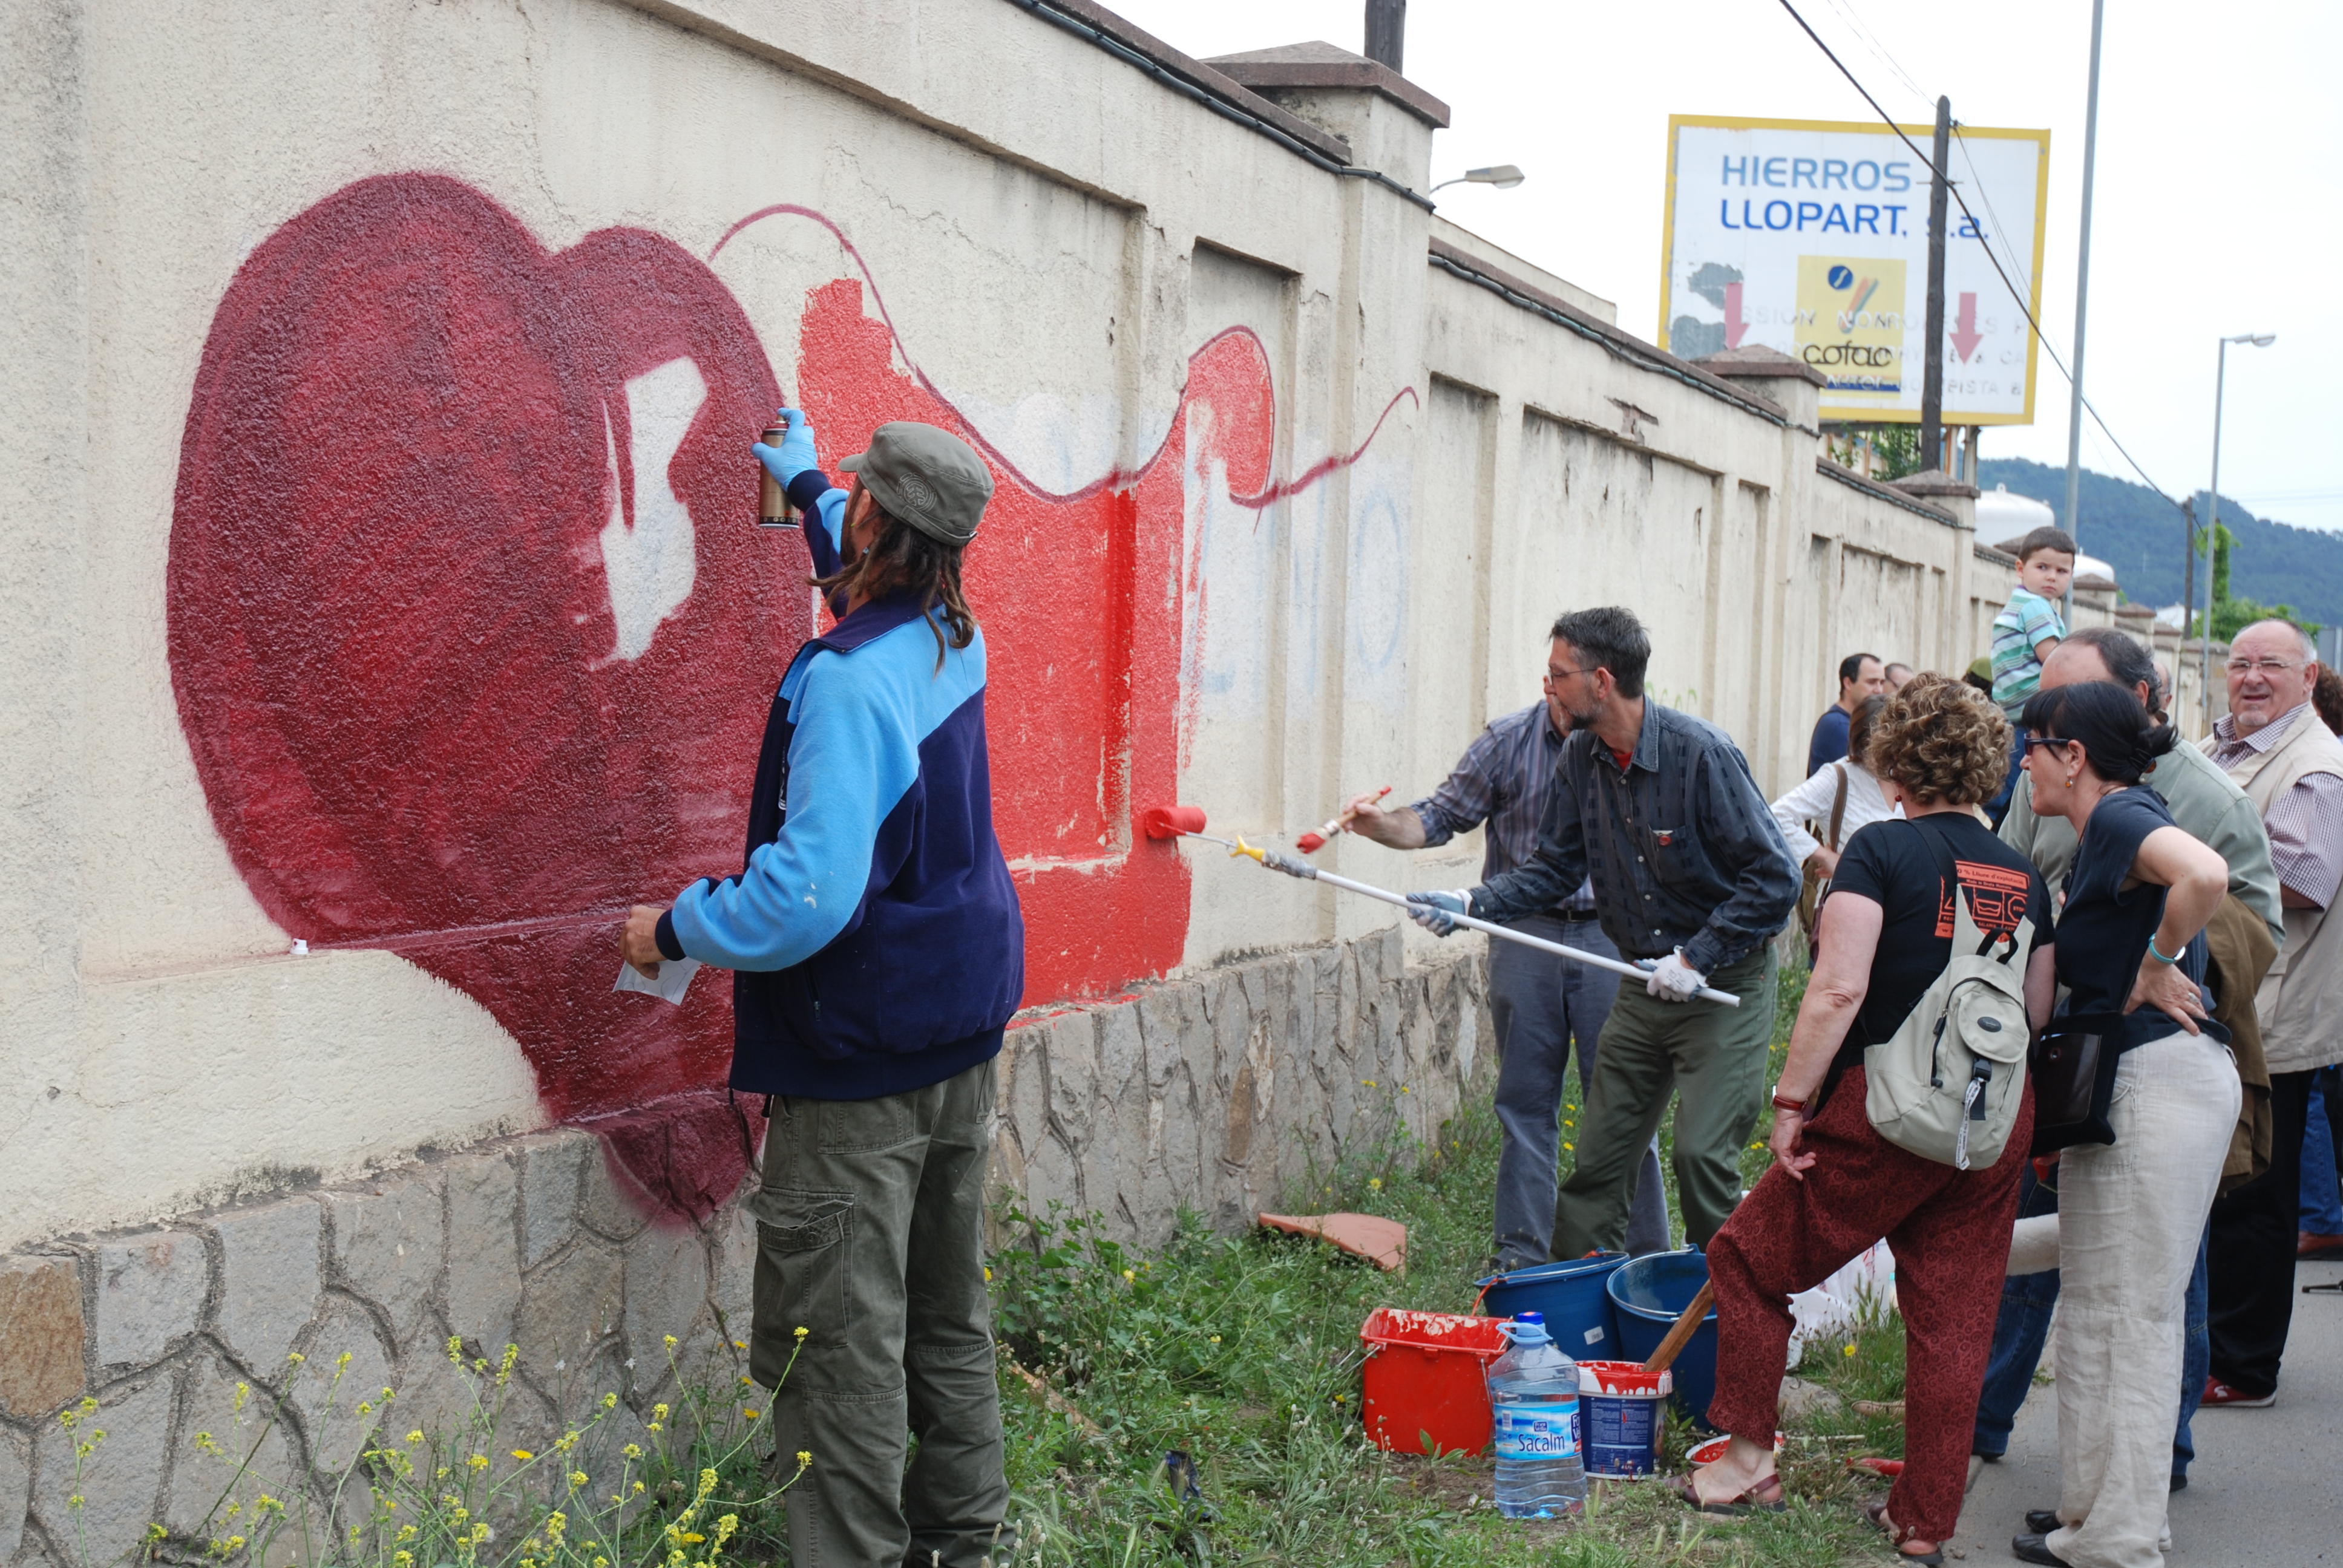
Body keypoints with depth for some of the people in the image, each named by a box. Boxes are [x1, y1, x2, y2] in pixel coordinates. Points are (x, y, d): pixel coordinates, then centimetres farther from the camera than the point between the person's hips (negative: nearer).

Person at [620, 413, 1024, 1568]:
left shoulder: (848, 681, -23)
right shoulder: (956, 644, 4)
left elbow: (809, 895, -29)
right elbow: (892, 587, 31)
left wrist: (674, 931, -14)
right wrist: (807, 489, 42)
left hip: (861, 1063, -9)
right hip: (965, 1043, 9)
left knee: (839, 1344, -3)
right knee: (949, 1318, 18)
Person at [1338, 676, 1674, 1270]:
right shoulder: (1508, 743, 1)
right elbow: (1442, 816, 6)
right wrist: (1385, 825, -14)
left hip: (1610, 937, -1)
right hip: (1525, 932, 1)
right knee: (1526, 1103, 7)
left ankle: (1644, 1258, 10)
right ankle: (1522, 1256, 15)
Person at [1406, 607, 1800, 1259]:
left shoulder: (1701, 752, -20)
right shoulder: (1582, 756, 1)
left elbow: (1775, 878, -18)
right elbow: (1556, 866, 9)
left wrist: (1696, 959, -19)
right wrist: (1474, 903, -7)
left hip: (1726, 985, -6)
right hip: (1644, 986, 6)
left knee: (1702, 1152, -12)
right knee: (1597, 1158, 6)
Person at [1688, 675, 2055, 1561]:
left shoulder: (1883, 850, -9)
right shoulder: (2023, 875, 7)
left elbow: (1837, 990, -18)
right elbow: (2039, 1015, 8)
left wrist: (1792, 1102, -12)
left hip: (1889, 1114, -5)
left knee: (1751, 1259, 13)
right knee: (1953, 1320, 11)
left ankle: (1748, 1462, 19)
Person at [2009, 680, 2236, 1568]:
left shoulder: (2120, 818, -13)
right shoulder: (2099, 835, 16)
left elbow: (2205, 876, -34)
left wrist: (2157, 967, -21)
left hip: (2158, 1083, -10)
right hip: (2127, 1080, 10)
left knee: (2126, 1310, -3)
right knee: (2105, 1303, 16)